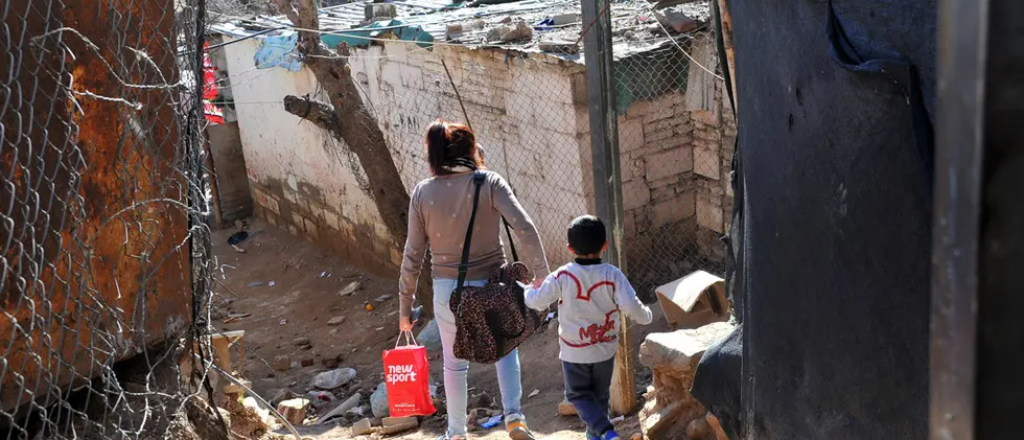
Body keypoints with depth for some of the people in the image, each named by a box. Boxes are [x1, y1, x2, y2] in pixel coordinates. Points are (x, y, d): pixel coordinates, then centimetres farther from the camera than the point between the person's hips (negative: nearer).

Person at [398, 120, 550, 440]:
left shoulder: (422, 192, -5)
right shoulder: (490, 183, -9)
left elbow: (413, 255, -3)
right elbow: (525, 229, -20)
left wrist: (405, 306, 4)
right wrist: (541, 275, -16)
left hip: (448, 290, 1)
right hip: (492, 285, 0)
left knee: (454, 362, 20)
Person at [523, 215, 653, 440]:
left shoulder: (562, 276, -17)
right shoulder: (612, 275, -16)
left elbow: (537, 302, -9)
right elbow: (632, 307, -22)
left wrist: (531, 289, 14)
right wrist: (646, 315, 1)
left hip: (574, 351, -2)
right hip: (605, 348, 2)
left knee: (578, 394, 11)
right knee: (600, 394, 23)